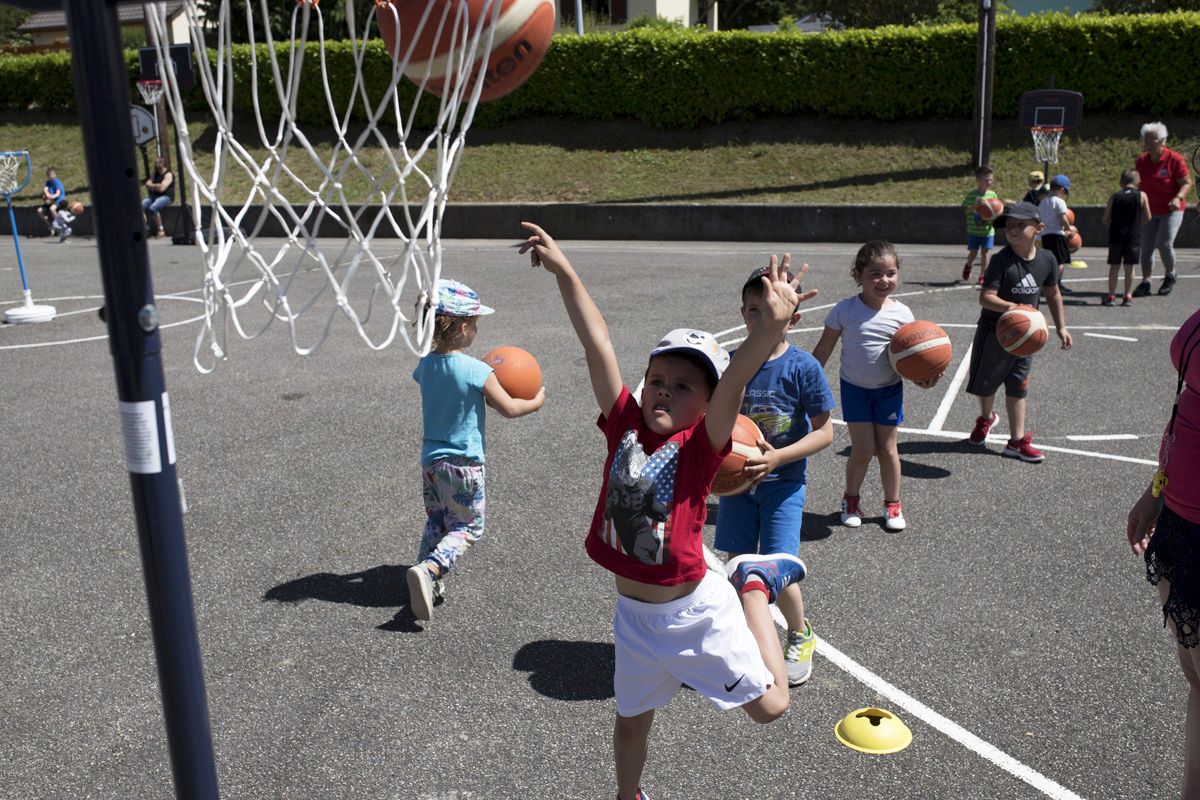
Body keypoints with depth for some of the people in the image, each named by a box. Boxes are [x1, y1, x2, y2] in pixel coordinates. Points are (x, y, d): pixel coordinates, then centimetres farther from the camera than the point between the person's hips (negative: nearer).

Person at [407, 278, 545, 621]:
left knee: (435, 523, 22)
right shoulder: (477, 371, -19)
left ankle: (427, 584, 23)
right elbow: (509, 409, -11)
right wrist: (537, 401, 7)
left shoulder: (424, 366, 0)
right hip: (464, 464, -6)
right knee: (468, 527, 8)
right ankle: (429, 569, -13)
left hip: (430, 460, 6)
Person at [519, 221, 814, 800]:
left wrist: (772, 325, -50)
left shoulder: (702, 445, -17)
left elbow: (733, 381, -35)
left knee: (769, 707, 10)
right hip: (635, 615, 3)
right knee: (632, 719, 21)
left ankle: (755, 586, 30)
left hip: (696, 610, -3)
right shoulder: (624, 425, -9)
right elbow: (598, 346, -12)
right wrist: (564, 272, -13)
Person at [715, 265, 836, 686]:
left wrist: (776, 457, -20)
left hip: (784, 482, -3)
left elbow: (823, 432, -8)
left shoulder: (803, 368, -11)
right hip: (737, 479, 3)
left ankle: (800, 636, 21)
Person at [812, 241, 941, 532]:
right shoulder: (844, 310, -12)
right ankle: (851, 499, 21)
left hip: (889, 389, 1)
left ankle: (892, 504, 28)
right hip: (854, 388, -1)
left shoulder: (902, 313, -7)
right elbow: (823, 349, -4)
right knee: (863, 449, -5)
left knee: (887, 448, 8)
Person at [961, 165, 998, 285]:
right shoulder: (972, 194, -6)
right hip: (974, 229, -2)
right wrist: (976, 205, -28)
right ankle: (968, 266, 35)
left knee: (985, 251, -2)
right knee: (973, 251, 2)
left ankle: (982, 275, 6)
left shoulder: (992, 195, 4)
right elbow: (966, 210, -12)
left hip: (988, 229, 2)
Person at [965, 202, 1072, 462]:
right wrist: (1013, 308, -42)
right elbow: (986, 297, -27)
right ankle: (986, 418, 43)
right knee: (986, 382, 13)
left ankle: (1017, 440, 14)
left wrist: (1061, 326, 14)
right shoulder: (1002, 260, -21)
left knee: (1017, 387, 8)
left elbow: (1053, 294, 12)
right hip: (994, 332, -3)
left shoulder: (1046, 259, -4)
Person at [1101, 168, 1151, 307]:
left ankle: (1111, 296, 3)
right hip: (1133, 236, 0)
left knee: (1114, 267, 6)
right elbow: (1147, 217, -1)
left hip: (1116, 236, 0)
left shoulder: (1114, 196, 0)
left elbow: (1104, 218, -2)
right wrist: (1137, 224, 16)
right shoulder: (1141, 195, -1)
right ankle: (1128, 296, 8)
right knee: (1129, 267, 7)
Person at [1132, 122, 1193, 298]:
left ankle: (1170, 276, 9)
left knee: (1164, 243, -15)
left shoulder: (1175, 160, -13)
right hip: (1149, 211, 5)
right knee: (1147, 246, 1)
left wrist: (1178, 198, -27)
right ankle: (1145, 282, 9)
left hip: (1171, 210, -5)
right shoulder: (1141, 161, 1)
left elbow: (1187, 183, -11)